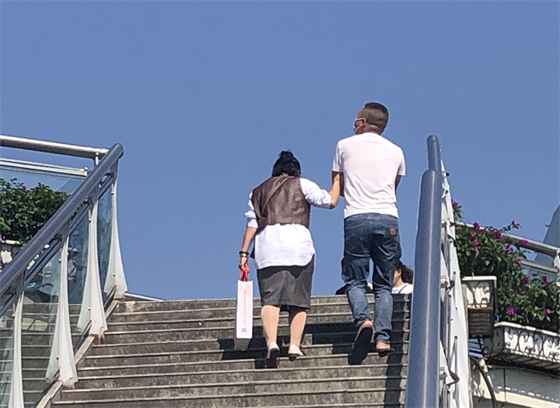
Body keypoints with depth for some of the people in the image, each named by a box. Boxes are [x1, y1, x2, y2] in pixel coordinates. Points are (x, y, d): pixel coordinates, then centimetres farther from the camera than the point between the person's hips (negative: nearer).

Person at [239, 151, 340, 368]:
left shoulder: (259, 191, 23)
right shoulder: (302, 185, 15)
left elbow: (251, 224, 15)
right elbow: (330, 201, 13)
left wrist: (244, 253, 14)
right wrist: (337, 181, 30)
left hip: (267, 248, 2)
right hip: (298, 246, -2)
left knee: (270, 299, -7)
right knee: (298, 300, 4)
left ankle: (271, 343, -26)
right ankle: (294, 345, -5)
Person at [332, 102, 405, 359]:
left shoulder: (345, 146, 10)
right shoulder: (396, 152, 15)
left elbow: (337, 186, 18)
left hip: (356, 218, -2)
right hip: (388, 219, 2)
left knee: (355, 280, 4)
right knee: (384, 284, 5)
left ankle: (362, 319, -23)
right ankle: (383, 337, -9)